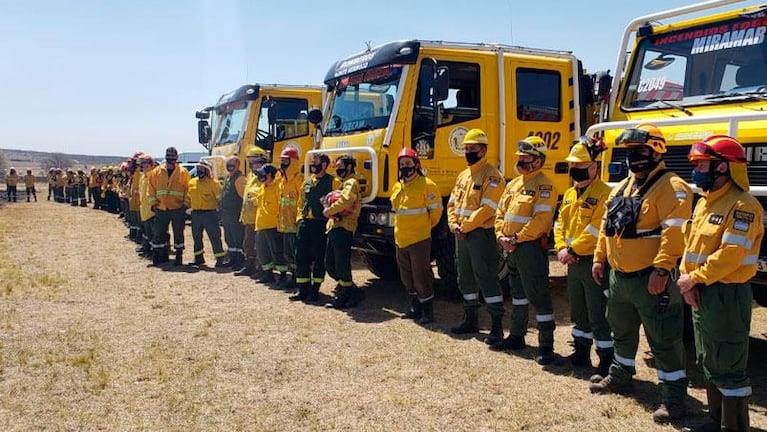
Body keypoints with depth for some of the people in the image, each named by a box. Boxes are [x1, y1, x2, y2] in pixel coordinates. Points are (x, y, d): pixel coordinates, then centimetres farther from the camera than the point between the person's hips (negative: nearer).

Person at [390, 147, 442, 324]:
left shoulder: (427, 185, -11)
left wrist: (425, 226, 4)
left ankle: (428, 312, 8)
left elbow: (436, 210, -7)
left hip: (419, 239, -7)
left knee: (421, 276, -4)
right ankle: (416, 308, 29)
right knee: (407, 277, 15)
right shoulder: (397, 187, 10)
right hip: (400, 240, 8)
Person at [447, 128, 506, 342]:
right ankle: (470, 320, 29)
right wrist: (453, 224, -1)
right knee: (465, 278, 16)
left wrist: (465, 226, -17)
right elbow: (452, 203, 16)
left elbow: (487, 208, -19)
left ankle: (497, 325, -3)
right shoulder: (463, 175, 17)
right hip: (461, 235, 9)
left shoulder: (492, 176, -11)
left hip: (481, 234, -9)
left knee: (486, 278, -9)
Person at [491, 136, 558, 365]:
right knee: (517, 293, 19)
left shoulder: (544, 185, -11)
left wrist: (516, 238, -19)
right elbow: (501, 212, 15)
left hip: (531, 247, -9)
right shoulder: (514, 184, 16)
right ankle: (516, 336, 31)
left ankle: (546, 344, 3)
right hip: (510, 248, 9)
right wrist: (501, 236, -1)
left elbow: (541, 219, -21)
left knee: (538, 295, -5)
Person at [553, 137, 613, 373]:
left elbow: (597, 229, -21)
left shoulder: (604, 193, -13)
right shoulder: (570, 194, 14)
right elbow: (560, 223, 12)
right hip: (573, 263, 9)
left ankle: (606, 361, 7)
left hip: (593, 262, -9)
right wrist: (561, 248, -4)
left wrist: (573, 249, -18)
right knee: (578, 312, 19)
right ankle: (581, 354, 33)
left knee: (598, 316, -3)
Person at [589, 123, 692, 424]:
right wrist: (599, 258, 14)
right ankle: (620, 376, 42)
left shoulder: (670, 187, -14)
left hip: (650, 280, -9)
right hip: (618, 276, 9)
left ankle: (674, 397, 10)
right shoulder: (623, 187, 13)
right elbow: (607, 226, 18)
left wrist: (661, 268, -28)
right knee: (622, 331, 24)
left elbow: (675, 233, -23)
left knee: (663, 340, -1)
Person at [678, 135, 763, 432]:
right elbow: (691, 245, 11)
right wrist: (687, 280, -3)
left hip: (727, 295, -10)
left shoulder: (742, 206, -17)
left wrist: (694, 278, -17)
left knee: (728, 368, -1)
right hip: (701, 294, 10)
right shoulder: (704, 202, 12)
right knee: (709, 363, 19)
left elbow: (730, 255, -24)